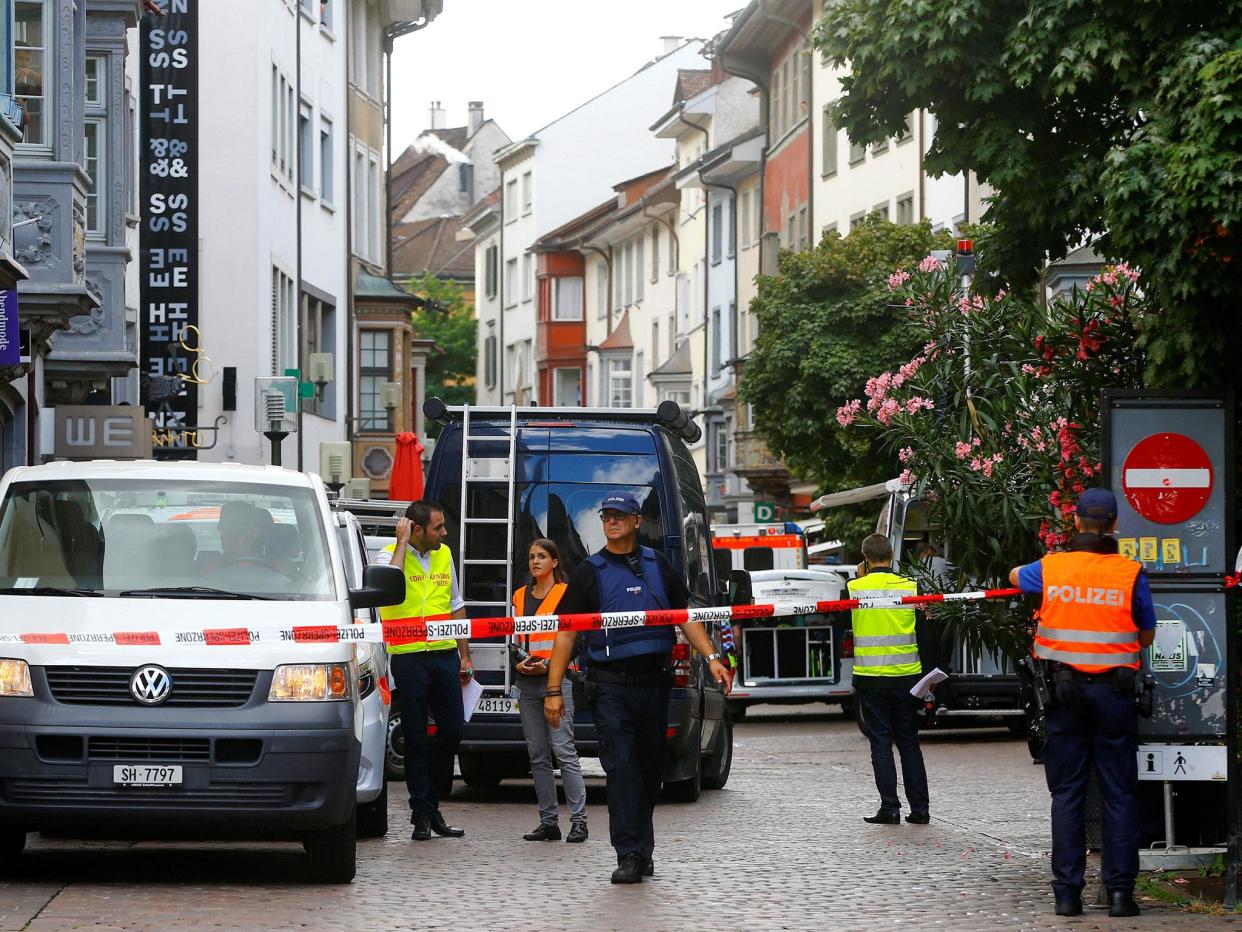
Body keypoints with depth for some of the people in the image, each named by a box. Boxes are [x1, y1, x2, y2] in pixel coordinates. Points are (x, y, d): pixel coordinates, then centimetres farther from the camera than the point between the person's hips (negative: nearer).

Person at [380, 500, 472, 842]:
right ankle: (422, 814, 6)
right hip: (409, 657, -5)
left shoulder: (444, 554, 12)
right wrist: (402, 543, -20)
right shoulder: (393, 554, -5)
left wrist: (464, 656, 17)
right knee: (416, 738, 0)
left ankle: (430, 804, 18)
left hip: (445, 653, 5)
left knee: (453, 730, 3)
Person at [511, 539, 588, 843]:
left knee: (563, 750, -12)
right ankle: (548, 821, 8)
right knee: (537, 755, 5)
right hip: (527, 682, 6)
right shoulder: (520, 596, 16)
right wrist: (519, 663, 0)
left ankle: (578, 820, -12)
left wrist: (550, 663, -16)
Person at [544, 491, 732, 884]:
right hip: (612, 685, -3)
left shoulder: (657, 565, 13)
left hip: (655, 681, 3)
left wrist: (712, 658, 2)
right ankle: (630, 856, -12)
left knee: (649, 767, 9)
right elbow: (566, 632, 2)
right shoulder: (589, 572, 3)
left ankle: (642, 850, 20)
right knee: (621, 767, -10)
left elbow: (686, 616, 16)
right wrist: (553, 690, -4)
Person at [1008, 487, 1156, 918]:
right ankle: (1120, 891, 1)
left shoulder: (1051, 568, -1)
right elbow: (1147, 635, 6)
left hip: (1065, 691, 1)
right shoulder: (1130, 573, -5)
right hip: (1115, 692, -1)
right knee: (1119, 794, 4)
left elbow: (1015, 575, 24)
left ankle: (1067, 892, 4)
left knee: (1067, 792, 6)